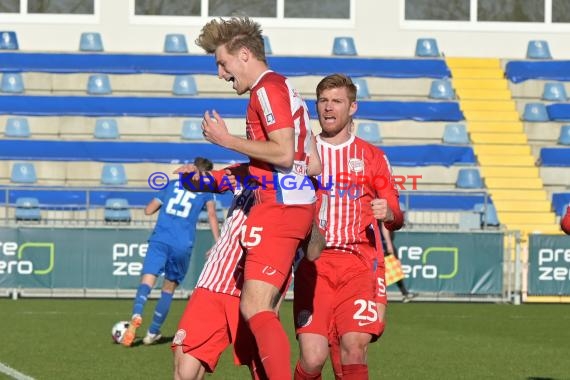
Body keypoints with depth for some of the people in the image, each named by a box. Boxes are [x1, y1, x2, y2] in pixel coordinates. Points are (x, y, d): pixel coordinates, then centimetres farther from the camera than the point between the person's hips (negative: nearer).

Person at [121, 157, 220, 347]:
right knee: (169, 288, 14)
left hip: (160, 239, 1)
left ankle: (136, 315, -42)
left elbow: (149, 210, 21)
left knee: (147, 280, -13)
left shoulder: (171, 185, 21)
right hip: (183, 246, -1)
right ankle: (153, 333, 16)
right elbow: (211, 214, -3)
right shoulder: (205, 192, 14)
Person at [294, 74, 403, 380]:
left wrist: (388, 214, -8)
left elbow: (396, 220, 14)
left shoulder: (371, 157, 13)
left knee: (354, 348, -17)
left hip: (359, 263, 0)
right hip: (314, 263, 0)